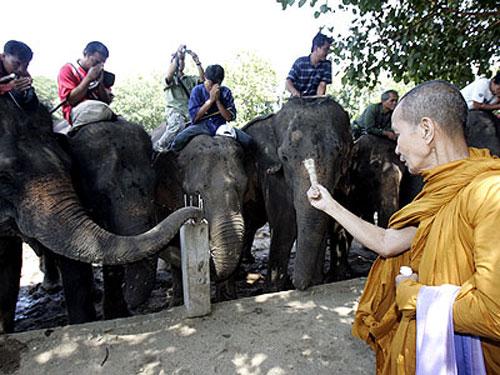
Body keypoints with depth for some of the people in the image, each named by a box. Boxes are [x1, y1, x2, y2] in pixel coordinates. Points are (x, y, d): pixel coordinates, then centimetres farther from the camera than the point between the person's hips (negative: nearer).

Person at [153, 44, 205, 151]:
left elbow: (202, 78, 9)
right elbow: (168, 76, -10)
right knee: (178, 125, -37)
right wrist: (178, 56, -11)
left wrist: (197, 61, -2)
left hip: (189, 113, 5)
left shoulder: (190, 79, 27)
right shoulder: (171, 78, 16)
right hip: (174, 111, -4)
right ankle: (158, 147, -24)